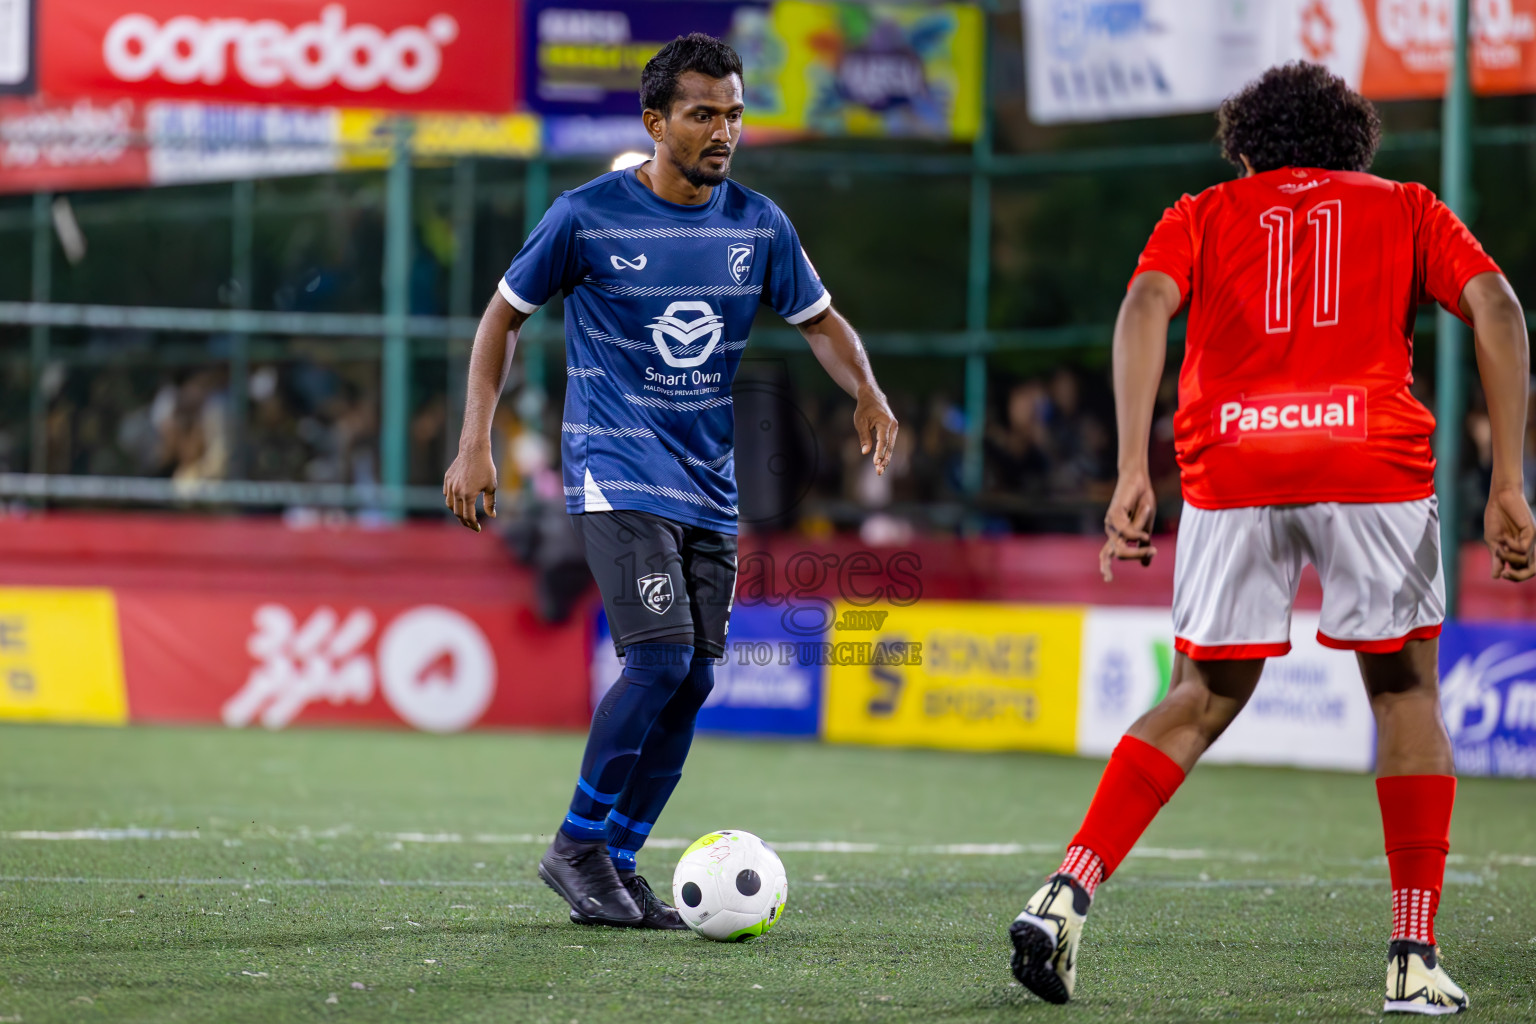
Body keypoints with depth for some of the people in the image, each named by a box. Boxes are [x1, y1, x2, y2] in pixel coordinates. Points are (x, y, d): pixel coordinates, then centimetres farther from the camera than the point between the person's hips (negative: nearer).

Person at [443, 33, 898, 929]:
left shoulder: (757, 224, 5)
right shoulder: (589, 216, -7)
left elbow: (821, 321, 14)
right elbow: (505, 316, 3)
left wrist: (867, 391, -7)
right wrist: (476, 442, -4)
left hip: (709, 486, 5)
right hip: (617, 474, -5)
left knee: (693, 680, 1)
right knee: (661, 659, -19)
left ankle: (617, 862, 12)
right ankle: (576, 848, -5)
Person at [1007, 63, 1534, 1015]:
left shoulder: (1204, 214, 22)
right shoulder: (1406, 209, 22)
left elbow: (1146, 304, 1)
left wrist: (1133, 469, -7)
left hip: (1231, 468, 1)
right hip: (1375, 459, -1)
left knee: (1202, 703, 15)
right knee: (1407, 694, 15)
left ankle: (1068, 893, -1)